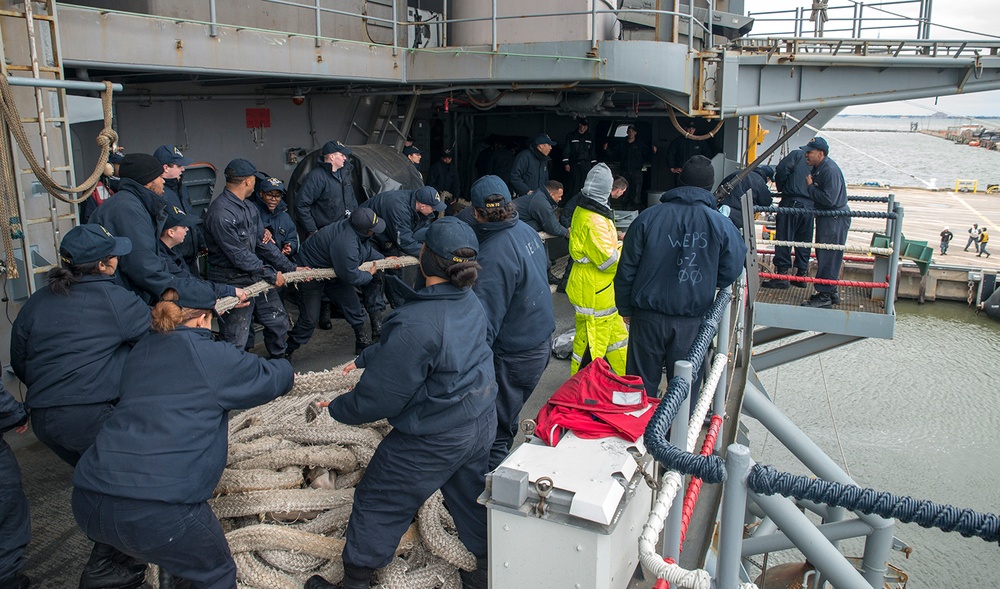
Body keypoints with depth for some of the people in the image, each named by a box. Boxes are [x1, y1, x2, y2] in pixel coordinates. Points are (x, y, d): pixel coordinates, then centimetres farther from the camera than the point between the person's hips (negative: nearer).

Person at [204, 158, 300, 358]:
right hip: (233, 285, -9)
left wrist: (290, 267, 6)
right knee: (235, 342, 0)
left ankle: (279, 360, 42)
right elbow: (239, 255, -23)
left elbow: (263, 243, 11)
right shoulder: (220, 212, -23)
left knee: (278, 320, 21)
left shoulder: (249, 208, 7)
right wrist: (271, 274, -15)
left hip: (257, 278, 9)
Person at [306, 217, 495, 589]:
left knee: (377, 503, 13)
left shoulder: (414, 324, -31)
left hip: (433, 440, -8)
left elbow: (380, 398, -21)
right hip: (482, 422, 8)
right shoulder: (470, 303, -4)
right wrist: (365, 359, 15)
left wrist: (338, 408, -3)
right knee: (471, 496, 25)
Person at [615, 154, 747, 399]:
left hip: (647, 319, 0)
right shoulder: (722, 225, -7)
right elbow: (730, 273, 1)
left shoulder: (647, 218, -6)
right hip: (691, 323, 0)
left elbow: (626, 270, -2)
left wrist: (626, 309, 11)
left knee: (641, 386, 13)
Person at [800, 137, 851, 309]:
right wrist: (811, 186, -3)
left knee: (828, 258, -6)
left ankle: (825, 296, 0)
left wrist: (811, 187, -17)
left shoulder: (831, 170, -21)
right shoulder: (818, 168, 10)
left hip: (835, 220, -10)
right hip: (826, 218, 10)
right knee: (823, 256, 15)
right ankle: (831, 292, 25)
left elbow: (829, 199, -28)